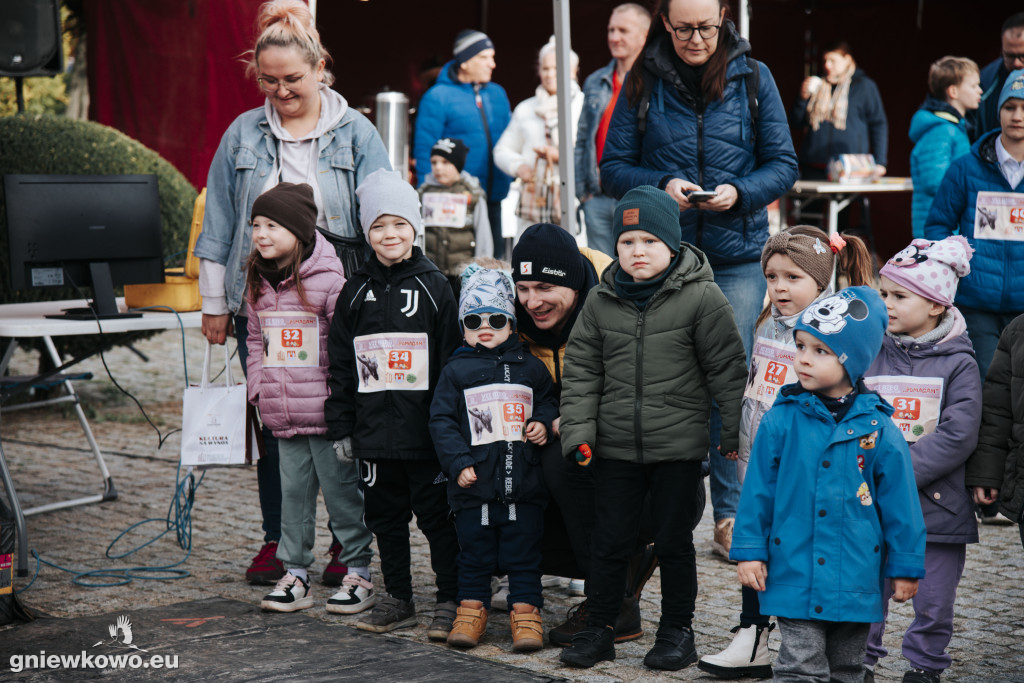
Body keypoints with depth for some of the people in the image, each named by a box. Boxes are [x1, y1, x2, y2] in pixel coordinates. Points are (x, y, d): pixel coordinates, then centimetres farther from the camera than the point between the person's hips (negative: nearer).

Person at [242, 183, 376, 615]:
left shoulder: (329, 279, -11)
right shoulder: (258, 282, 11)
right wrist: (257, 385, 11)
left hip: (325, 412, -6)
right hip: (282, 416, 6)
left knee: (340, 489, 1)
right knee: (293, 490, 11)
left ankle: (359, 574, 12)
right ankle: (295, 575, 18)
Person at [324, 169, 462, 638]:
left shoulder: (433, 287, -1)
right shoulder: (356, 291, 7)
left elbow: (451, 361, -2)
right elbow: (340, 365, 10)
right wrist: (341, 427, 6)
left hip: (425, 429, -4)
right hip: (373, 430, 4)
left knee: (436, 514, 1)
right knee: (385, 516, 11)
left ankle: (450, 600, 10)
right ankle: (397, 600, 22)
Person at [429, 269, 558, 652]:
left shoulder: (530, 368, 8)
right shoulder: (456, 371, 3)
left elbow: (549, 401, 21)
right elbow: (442, 420, 1)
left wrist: (543, 423, -1)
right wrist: (458, 462, -8)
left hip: (524, 484, 1)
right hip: (474, 484, -1)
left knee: (524, 555, 5)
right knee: (474, 555, 9)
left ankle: (525, 612, 12)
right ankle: (471, 610, 20)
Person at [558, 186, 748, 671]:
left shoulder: (701, 298, -7)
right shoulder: (601, 302, 3)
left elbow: (727, 370, -5)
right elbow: (581, 370, 7)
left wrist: (733, 435, -4)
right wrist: (578, 430, -2)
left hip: (678, 448, -3)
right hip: (616, 447, 3)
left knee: (673, 542, 8)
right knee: (610, 540, 8)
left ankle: (677, 631, 21)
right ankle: (599, 628, 21)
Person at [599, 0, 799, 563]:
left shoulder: (752, 78, 3)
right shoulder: (643, 82, 2)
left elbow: (783, 165, 4)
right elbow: (613, 167, 4)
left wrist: (739, 192, -14)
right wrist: (661, 186, -14)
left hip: (738, 256, 0)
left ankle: (730, 514, 9)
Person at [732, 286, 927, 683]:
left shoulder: (879, 429, -4)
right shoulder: (782, 420, -4)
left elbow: (899, 504, 1)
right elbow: (758, 490, 2)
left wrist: (905, 567, 4)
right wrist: (749, 549, 0)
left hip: (856, 583, 1)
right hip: (794, 575, -1)